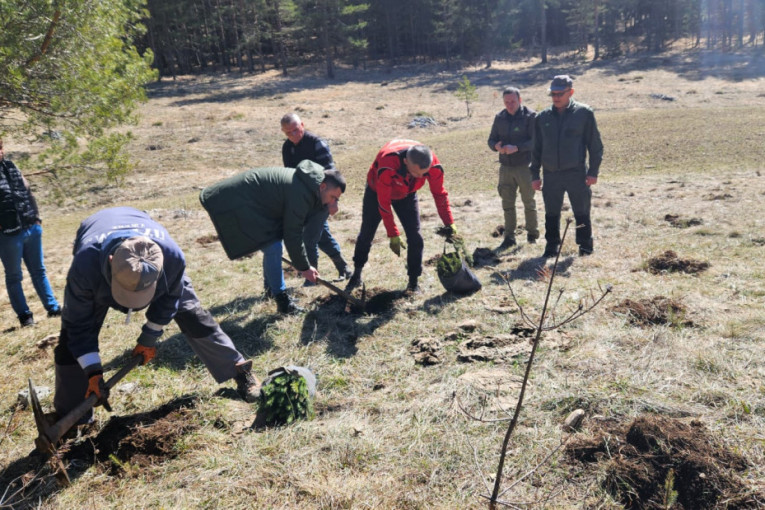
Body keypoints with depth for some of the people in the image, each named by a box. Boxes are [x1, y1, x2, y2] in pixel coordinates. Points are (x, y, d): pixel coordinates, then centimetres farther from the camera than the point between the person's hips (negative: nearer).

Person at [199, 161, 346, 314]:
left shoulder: (307, 182, 3)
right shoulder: (300, 193, -26)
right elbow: (292, 235, -21)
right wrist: (304, 268, -13)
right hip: (237, 203, -11)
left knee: (272, 245, 19)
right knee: (272, 247, -14)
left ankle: (271, 288, 35)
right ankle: (283, 301, -6)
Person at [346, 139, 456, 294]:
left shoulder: (433, 165, -34)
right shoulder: (387, 166, -45)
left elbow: (439, 194, -15)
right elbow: (383, 203, -34)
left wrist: (450, 223, -17)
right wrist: (393, 235, -29)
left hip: (406, 194, 2)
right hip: (378, 191, -2)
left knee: (415, 237, -10)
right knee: (366, 234, 6)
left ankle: (413, 282, 5)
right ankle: (356, 275, 28)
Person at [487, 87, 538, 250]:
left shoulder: (530, 116, -7)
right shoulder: (500, 117, 8)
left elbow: (535, 141, -14)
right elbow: (491, 139, 10)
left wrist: (516, 148, -27)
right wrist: (496, 146, -14)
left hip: (525, 166, -4)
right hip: (506, 167, 4)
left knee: (529, 202, 7)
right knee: (507, 203, 7)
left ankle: (532, 234, 22)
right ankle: (509, 237, 17)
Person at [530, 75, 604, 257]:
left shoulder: (584, 113, -1)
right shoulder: (543, 117, 7)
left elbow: (595, 144, 0)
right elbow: (537, 148, 13)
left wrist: (593, 171, -5)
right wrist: (535, 174, 9)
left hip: (577, 173, -3)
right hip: (551, 175, 3)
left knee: (582, 213, 4)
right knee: (551, 214, 10)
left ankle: (585, 247, 18)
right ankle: (551, 247, 22)